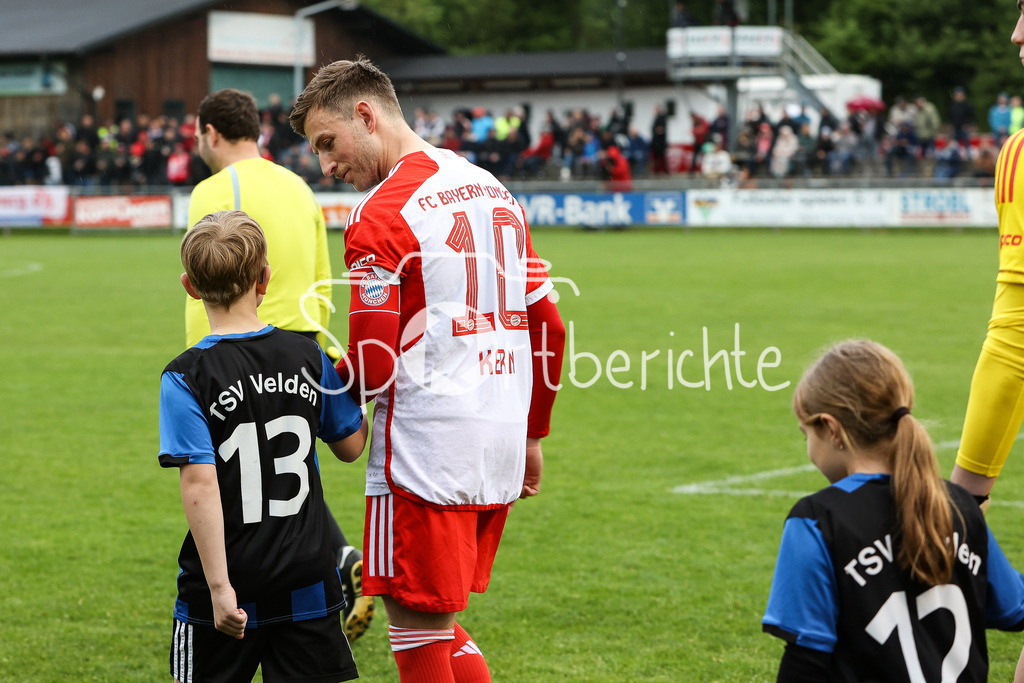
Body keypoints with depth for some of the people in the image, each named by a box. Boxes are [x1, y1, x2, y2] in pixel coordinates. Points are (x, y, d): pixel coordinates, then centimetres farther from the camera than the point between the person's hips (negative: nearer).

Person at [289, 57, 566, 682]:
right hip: (501, 446, 8)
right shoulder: (493, 191, 14)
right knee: (439, 624, 17)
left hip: (425, 451, -8)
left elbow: (372, 369, -13)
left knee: (419, 631, 0)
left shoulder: (379, 216, -11)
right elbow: (548, 328, 17)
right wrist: (533, 435, 25)